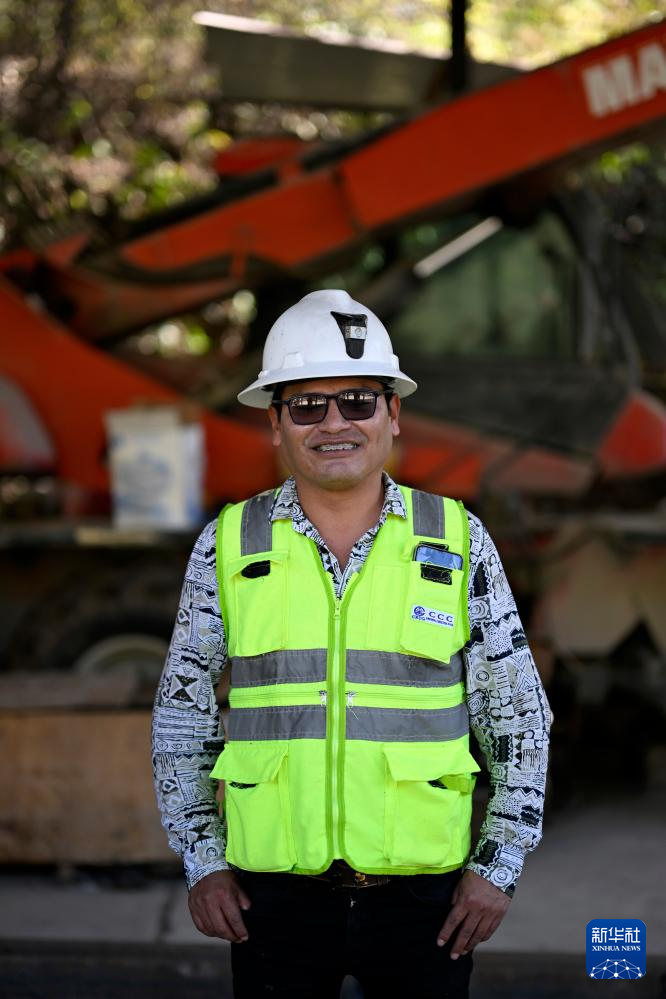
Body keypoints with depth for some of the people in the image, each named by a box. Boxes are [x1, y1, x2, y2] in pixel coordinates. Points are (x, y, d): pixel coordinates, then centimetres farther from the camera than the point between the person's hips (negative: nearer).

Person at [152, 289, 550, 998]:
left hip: (425, 895, 0)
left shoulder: (458, 541, 2)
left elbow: (519, 717, 5)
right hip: (276, 894, 0)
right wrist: (202, 862, 4)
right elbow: (183, 715, 9)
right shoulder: (226, 546, 2)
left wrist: (499, 866, 0)